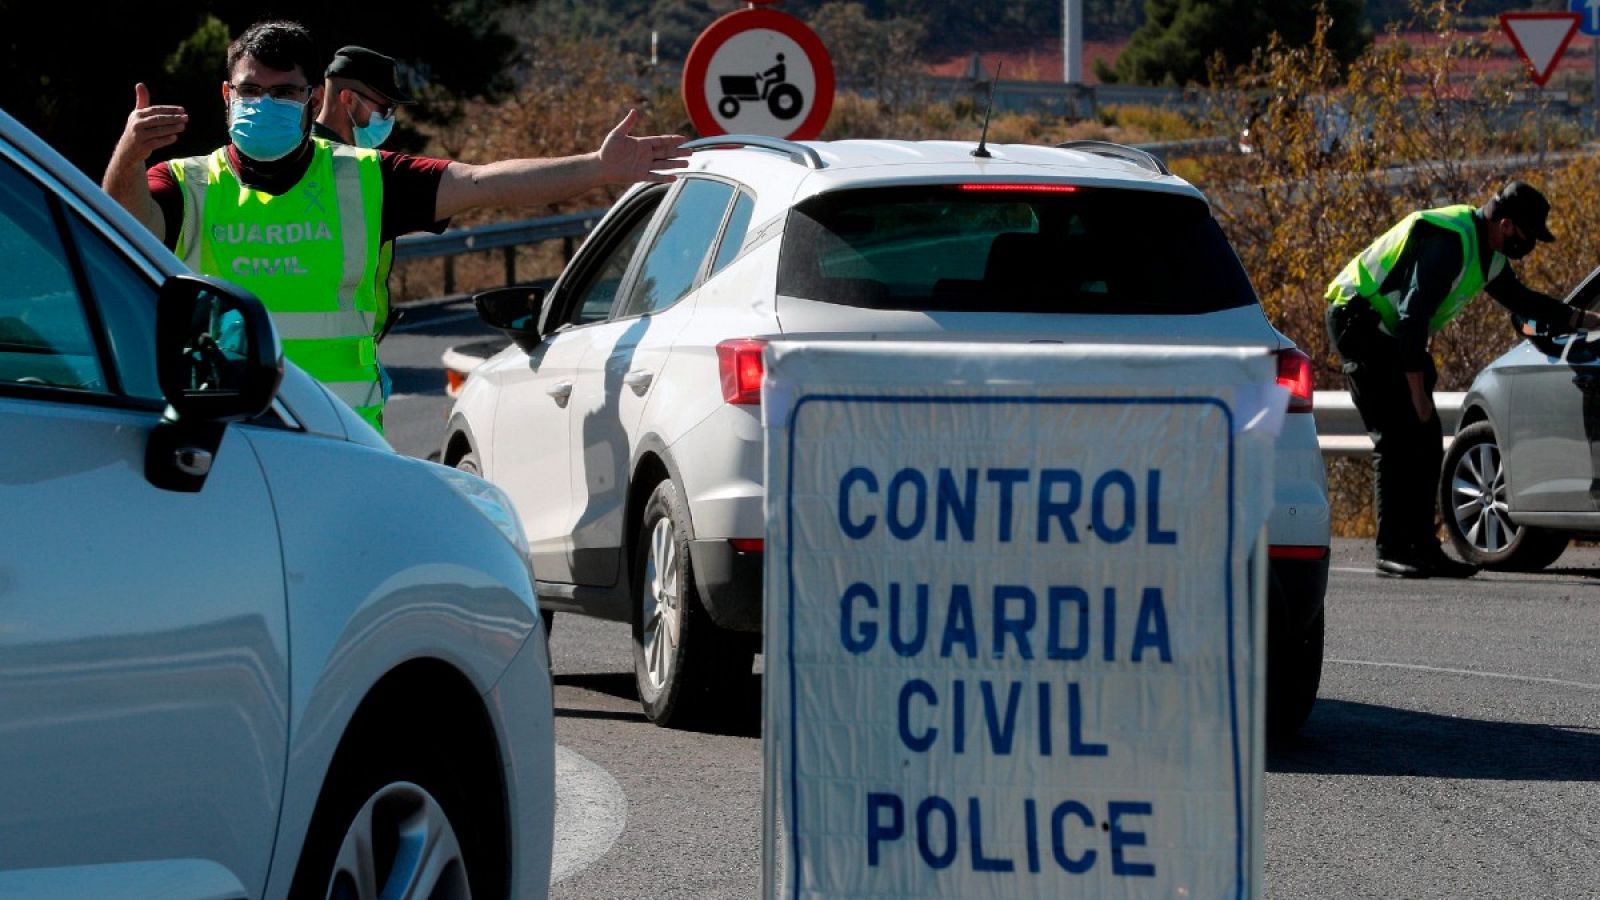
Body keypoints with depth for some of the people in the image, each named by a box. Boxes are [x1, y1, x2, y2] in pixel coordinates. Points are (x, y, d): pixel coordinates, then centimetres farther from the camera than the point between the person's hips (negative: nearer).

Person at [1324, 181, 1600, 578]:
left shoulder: (1488, 254, 7)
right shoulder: (1449, 242, -25)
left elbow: (1520, 299, 25)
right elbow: (1414, 315, -28)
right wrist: (1418, 391, -25)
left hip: (1391, 333, 10)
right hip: (1360, 319, -10)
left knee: (1426, 441, 4)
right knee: (1396, 438, -15)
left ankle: (1423, 548, 6)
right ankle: (1392, 552, -14)